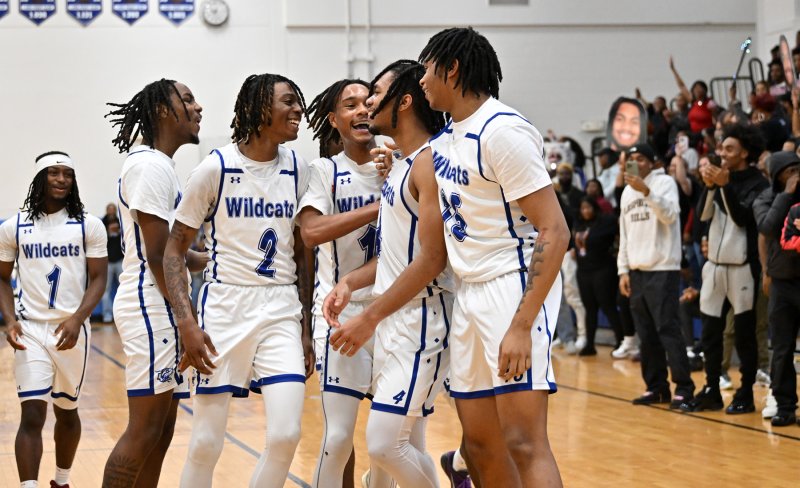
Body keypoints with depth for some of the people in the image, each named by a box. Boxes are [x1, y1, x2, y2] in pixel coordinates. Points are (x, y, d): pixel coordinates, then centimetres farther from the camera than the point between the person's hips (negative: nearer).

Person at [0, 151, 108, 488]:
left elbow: (98, 279, -2)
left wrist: (77, 319, -17)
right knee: (32, 415, -11)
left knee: (67, 411, 14)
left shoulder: (89, 226, 1)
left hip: (72, 331, 1)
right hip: (30, 331, -1)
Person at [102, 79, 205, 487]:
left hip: (158, 309, 10)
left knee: (159, 432, 10)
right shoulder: (151, 166, -12)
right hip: (151, 305, -10)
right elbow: (159, 257, -18)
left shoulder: (155, 164, 20)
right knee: (145, 431, -11)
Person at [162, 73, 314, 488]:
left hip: (282, 312, 3)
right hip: (225, 307, -3)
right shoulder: (216, 167, -6)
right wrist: (186, 324, -14)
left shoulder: (297, 169, 7)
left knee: (286, 434, -9)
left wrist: (305, 328, 10)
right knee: (206, 443, -1)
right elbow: (175, 248, -4)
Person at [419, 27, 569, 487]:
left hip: (516, 287, -9)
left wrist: (521, 325, -25)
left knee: (522, 442, -15)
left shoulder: (502, 130, -15)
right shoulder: (447, 135, 13)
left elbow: (555, 231, -19)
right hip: (470, 292, 9)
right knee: (481, 442, 10)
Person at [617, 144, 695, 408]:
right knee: (646, 334, 7)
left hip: (662, 269, -7)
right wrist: (623, 270, 12)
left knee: (667, 329, -10)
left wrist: (646, 191, -27)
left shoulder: (664, 182, -3)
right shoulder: (627, 192, 17)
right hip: (637, 270, 7)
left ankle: (683, 387, -7)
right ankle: (656, 387, 12)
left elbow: (669, 215, -19)